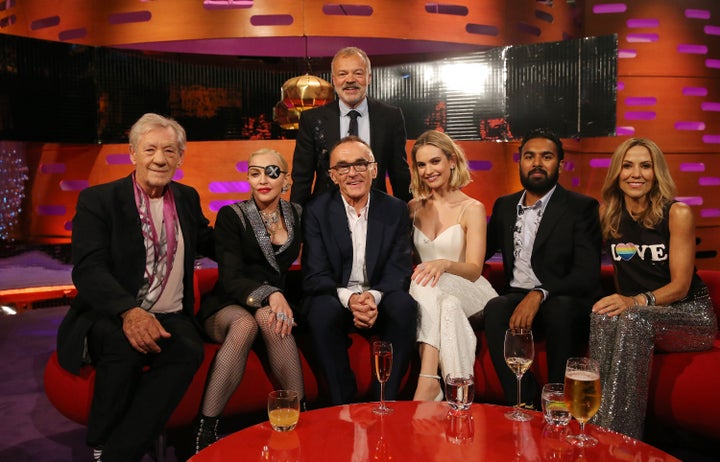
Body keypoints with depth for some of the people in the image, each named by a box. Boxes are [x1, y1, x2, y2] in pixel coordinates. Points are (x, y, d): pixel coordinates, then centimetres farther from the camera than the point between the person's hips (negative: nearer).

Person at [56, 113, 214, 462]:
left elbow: (210, 244, 30)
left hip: (170, 318, 3)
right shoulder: (98, 200, -1)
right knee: (122, 344, -36)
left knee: (189, 350, -30)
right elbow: (88, 269, -14)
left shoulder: (188, 199, 13)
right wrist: (129, 311, -32)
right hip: (110, 318, -3)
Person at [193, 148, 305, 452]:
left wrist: (280, 298, -4)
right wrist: (270, 294, -33)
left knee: (268, 318, -34)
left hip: (273, 304, 2)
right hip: (225, 307, -2)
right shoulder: (232, 216, -5)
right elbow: (230, 279, -15)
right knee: (245, 323, -37)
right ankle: (206, 428, -31)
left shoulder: (296, 215, 7)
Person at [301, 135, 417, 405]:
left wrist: (374, 296, -26)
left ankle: (386, 400, -16)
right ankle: (342, 401, -17)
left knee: (404, 305, -29)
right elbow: (314, 276, -9)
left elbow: (399, 269, -4)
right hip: (335, 298, -1)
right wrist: (349, 298, -29)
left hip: (380, 301, 2)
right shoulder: (316, 212, -2)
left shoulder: (395, 210, 3)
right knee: (323, 310, -33)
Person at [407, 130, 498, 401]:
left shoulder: (472, 209, -2)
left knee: (428, 287, -35)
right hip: (429, 296, 3)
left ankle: (427, 382, -45)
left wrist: (444, 263, -35)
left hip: (465, 292, -2)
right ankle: (432, 383, -41)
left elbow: (474, 269, -12)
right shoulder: (414, 208, 11)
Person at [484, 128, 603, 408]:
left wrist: (539, 294, -26)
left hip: (566, 303, -3)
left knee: (560, 310, -37)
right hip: (516, 297, 3)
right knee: (495, 310, -31)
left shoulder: (581, 208, 1)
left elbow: (587, 274, -10)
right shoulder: (504, 206, 17)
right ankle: (525, 406, -26)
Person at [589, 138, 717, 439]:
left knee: (632, 320, -36)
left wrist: (636, 301, -30)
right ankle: (598, 432, -32)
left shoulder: (677, 214, -8)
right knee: (603, 318, -33)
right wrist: (618, 301, -9)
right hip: (637, 313, 3)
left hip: (688, 313, -3)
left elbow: (680, 286, -12)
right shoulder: (608, 216, 4)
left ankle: (619, 435, -32)